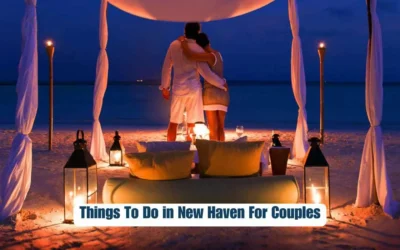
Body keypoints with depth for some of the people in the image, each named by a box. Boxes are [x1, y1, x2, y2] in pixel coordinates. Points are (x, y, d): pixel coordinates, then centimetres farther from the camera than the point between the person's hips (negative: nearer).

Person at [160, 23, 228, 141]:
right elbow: (206, 73, -12)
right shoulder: (198, 49, -9)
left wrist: (165, 87, 16)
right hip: (193, 88, -3)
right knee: (191, 124, 2)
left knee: (173, 122, 10)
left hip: (177, 88, 3)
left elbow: (166, 68, 7)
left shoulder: (174, 45, 3)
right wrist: (222, 83, 0)